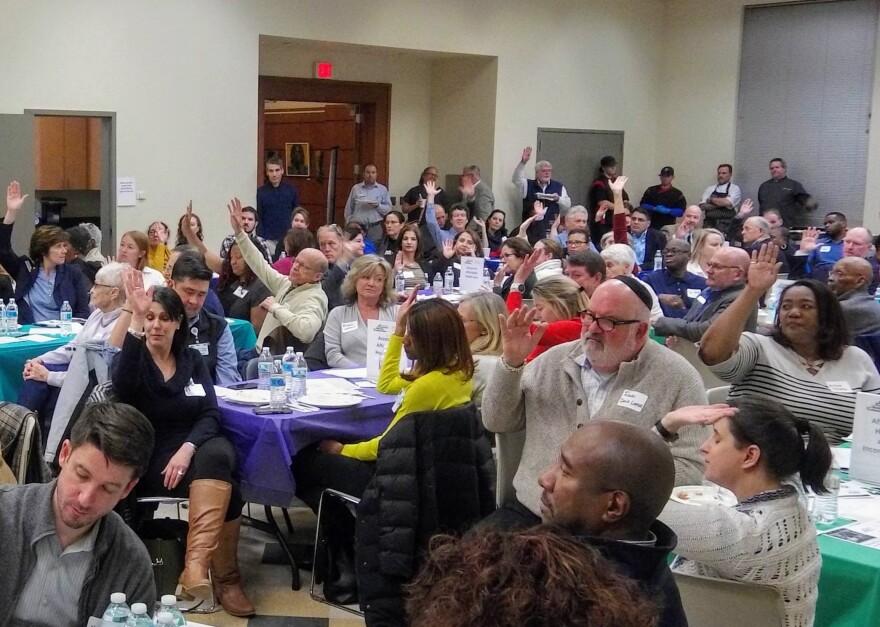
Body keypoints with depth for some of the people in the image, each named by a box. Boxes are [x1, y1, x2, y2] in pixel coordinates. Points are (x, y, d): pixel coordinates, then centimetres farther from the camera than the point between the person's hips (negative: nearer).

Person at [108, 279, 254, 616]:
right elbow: (122, 384, -25)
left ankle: (196, 565, -43)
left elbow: (210, 414, 2)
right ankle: (225, 578, -23)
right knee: (224, 487, -32)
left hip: (196, 448, 3)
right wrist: (134, 317, -35)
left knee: (218, 457, -36)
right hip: (150, 459, -3)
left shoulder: (192, 359, 13)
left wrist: (187, 449, -20)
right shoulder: (133, 359, 2)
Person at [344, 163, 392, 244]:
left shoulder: (383, 189, 9)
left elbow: (389, 209, 5)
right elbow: (348, 209, 13)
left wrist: (378, 206, -12)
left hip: (375, 228, 0)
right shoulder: (356, 188, 10)